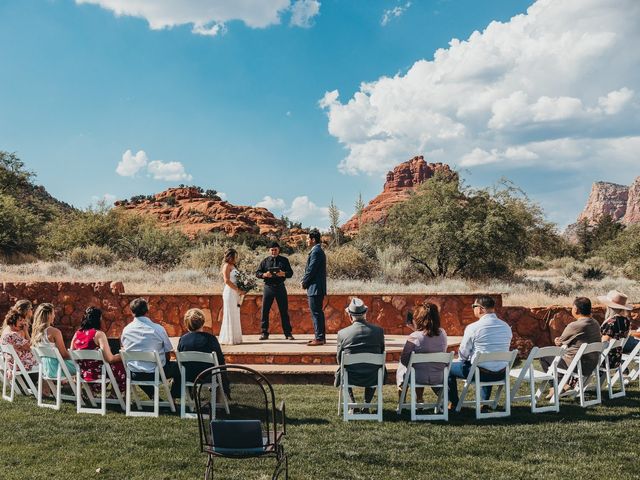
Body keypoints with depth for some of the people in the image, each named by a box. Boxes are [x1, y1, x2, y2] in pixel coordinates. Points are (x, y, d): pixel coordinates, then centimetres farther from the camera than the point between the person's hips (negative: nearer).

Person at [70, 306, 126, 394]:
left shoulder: (77, 333, 1)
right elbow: (110, 359, -21)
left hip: (83, 373, 7)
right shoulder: (99, 334, -17)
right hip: (97, 373, -7)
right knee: (122, 365, 13)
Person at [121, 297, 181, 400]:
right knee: (178, 367, 22)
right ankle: (173, 398, 27)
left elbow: (124, 350, 11)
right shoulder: (158, 329, -14)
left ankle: (153, 396, 37)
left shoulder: (126, 330, -5)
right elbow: (168, 354, -6)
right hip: (156, 373, -3)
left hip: (134, 375, 3)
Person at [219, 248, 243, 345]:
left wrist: (239, 291, 7)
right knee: (230, 315, -5)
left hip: (235, 293, 9)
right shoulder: (227, 265, -8)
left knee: (235, 316, 11)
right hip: (230, 292, -9)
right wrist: (238, 289, -15)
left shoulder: (232, 266, 19)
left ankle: (234, 338, 16)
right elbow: (227, 280, -17)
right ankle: (229, 339, 1)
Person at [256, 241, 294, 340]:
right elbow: (257, 273, 4)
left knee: (284, 311, 3)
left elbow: (290, 273, 3)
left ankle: (288, 333, 10)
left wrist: (283, 274, -19)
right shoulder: (265, 261, 7)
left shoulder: (284, 260, 8)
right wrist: (264, 274, -17)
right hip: (268, 287, 0)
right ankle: (264, 333, 9)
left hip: (280, 287, 0)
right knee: (265, 310, -1)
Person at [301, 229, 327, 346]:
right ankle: (320, 337, 18)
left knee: (316, 313, -7)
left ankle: (319, 338, -5)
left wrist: (304, 283, -7)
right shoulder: (319, 251, 17)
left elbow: (311, 270, -18)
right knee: (318, 313, 13)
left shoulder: (316, 252, -15)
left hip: (315, 288, -10)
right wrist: (305, 280, 11)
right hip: (318, 288, 10)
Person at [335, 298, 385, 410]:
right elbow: (381, 354, 6)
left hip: (351, 378, -1)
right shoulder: (378, 330, -6)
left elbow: (339, 360, 2)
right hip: (372, 379, 1)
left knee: (339, 373, 32)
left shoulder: (342, 333, -10)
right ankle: (367, 404, 26)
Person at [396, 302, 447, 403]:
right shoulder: (442, 334, -6)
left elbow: (404, 359, -17)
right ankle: (419, 400, 44)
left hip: (420, 378, -4)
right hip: (439, 378, 4)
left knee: (401, 369, 27)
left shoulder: (414, 337, -19)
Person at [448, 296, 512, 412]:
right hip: (501, 374, 6)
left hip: (481, 373, -6)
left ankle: (453, 404, 28)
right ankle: (484, 402, 41)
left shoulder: (473, 328, -16)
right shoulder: (506, 327, 1)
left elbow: (462, 355, -7)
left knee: (449, 367, 17)